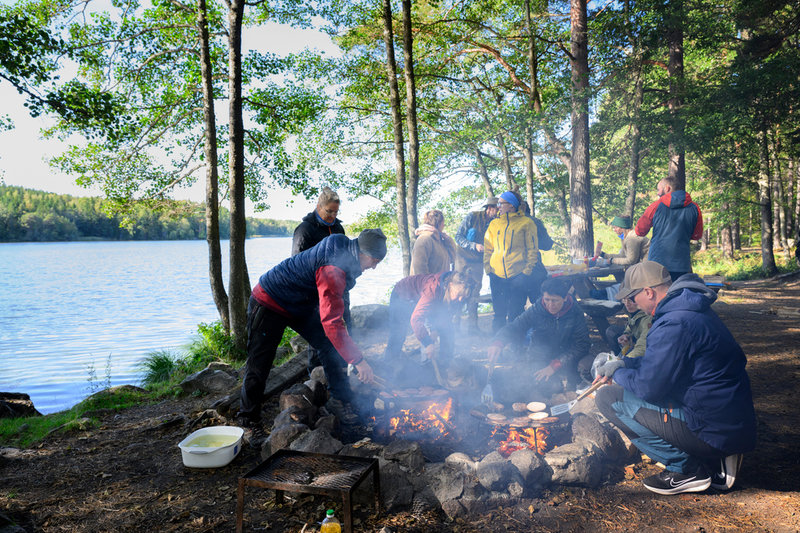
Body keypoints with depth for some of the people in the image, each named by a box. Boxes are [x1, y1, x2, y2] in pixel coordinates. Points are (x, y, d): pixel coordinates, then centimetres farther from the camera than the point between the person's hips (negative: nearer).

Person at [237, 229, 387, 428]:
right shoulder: (332, 269, -36)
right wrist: (358, 360, -38)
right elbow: (331, 322, -40)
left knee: (329, 346, 0)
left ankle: (341, 400, 9)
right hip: (268, 304, -9)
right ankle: (248, 417, 18)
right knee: (259, 364, -2)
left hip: (301, 306, 9)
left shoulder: (343, 253, -6)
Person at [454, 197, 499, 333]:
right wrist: (474, 246, -25)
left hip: (478, 262, 3)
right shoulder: (472, 217, -11)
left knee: (474, 293, 3)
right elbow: (458, 237, -12)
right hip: (463, 258, -3)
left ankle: (472, 324, 9)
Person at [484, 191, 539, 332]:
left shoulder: (526, 223, 1)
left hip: (518, 275, -3)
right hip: (496, 276, 4)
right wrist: (487, 268, 4)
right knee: (499, 313, 8)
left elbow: (533, 250, 0)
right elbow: (487, 249, 15)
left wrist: (527, 271, -9)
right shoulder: (494, 224, 13)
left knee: (515, 314, 1)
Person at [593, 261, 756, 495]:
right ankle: (716, 463, 15)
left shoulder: (674, 325, -22)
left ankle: (688, 469, -1)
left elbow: (648, 388, -19)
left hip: (712, 432, -10)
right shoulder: (695, 309, 11)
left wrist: (618, 375, 1)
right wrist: (622, 363, 13)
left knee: (608, 398, -9)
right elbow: (659, 361, 23)